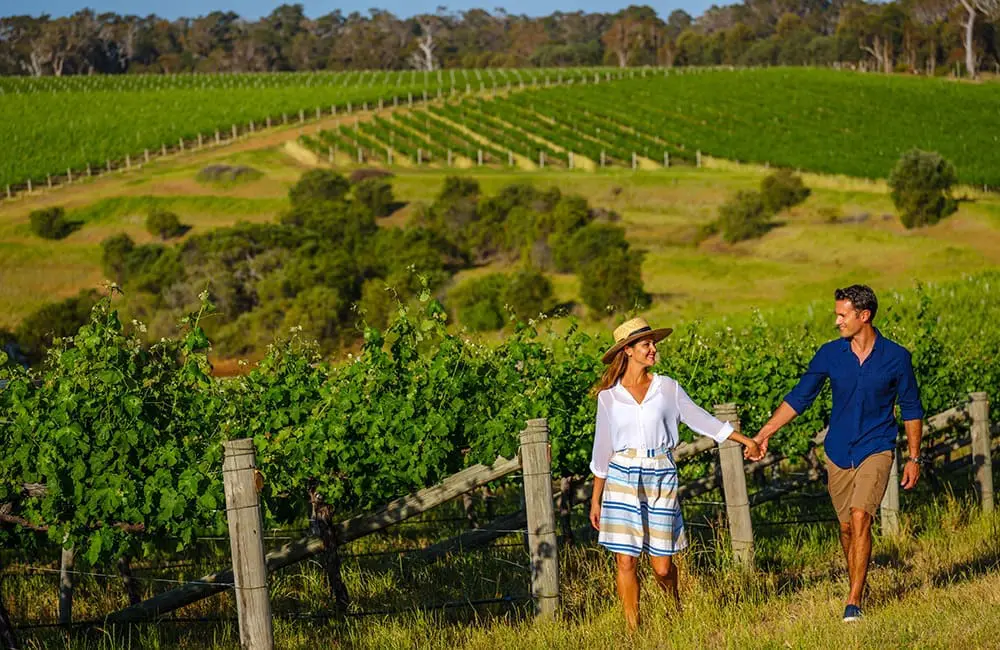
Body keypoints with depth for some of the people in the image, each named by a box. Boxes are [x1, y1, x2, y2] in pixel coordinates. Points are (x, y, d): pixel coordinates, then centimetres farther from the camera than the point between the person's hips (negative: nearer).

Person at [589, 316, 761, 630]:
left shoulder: (667, 387, 5)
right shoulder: (608, 396, 4)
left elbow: (700, 419, 13)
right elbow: (602, 451, 9)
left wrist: (745, 440, 13)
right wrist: (595, 500, 11)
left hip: (661, 478, 0)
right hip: (623, 480, 0)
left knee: (662, 565, 2)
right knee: (626, 561, -5)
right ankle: (632, 629, 7)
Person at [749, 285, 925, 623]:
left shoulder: (896, 357, -6)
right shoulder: (830, 353, -1)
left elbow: (911, 408, 4)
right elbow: (799, 397, 5)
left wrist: (914, 457, 4)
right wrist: (764, 434, 0)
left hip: (876, 449, -3)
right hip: (838, 452, 3)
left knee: (860, 517, -18)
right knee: (846, 526, 8)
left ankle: (854, 602, -16)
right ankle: (857, 586, 28)